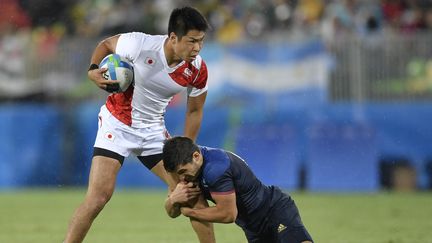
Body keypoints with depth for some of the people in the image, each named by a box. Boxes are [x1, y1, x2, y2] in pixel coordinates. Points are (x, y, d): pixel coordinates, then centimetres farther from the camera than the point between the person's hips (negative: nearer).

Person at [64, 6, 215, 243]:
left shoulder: (198, 70, -15)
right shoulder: (140, 45, -25)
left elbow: (194, 110, 3)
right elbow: (106, 44, -3)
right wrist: (93, 69, -21)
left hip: (154, 130, 4)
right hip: (117, 123, -4)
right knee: (98, 196, -17)